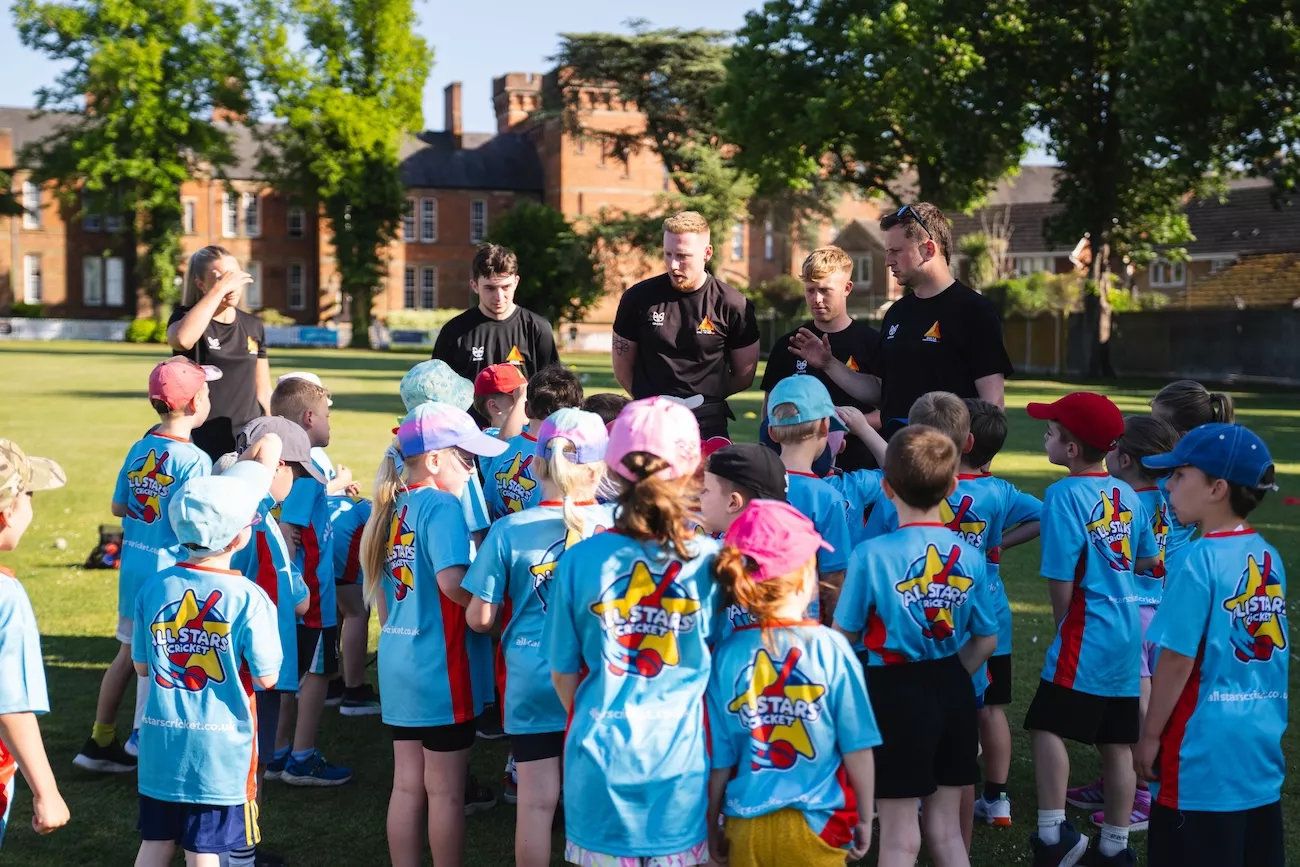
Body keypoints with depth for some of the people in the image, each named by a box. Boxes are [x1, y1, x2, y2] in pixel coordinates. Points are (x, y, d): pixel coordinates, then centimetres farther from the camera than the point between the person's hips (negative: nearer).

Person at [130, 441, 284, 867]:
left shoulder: (153, 588, -2)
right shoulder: (248, 598, -15)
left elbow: (141, 666, 6)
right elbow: (266, 677, -11)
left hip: (161, 740, 4)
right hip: (220, 746, -4)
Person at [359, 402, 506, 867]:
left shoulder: (394, 507, 9)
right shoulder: (442, 506, -16)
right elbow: (453, 582, -29)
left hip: (398, 662, 8)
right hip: (441, 666, -8)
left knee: (407, 785, 14)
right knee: (446, 790, 5)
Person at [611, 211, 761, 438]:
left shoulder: (733, 306, -3)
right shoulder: (638, 298, -1)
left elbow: (743, 376, 7)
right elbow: (623, 368, 8)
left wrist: (704, 399, 1)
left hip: (707, 424, -1)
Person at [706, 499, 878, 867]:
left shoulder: (726, 654, -8)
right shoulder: (831, 648, -13)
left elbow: (717, 760, -3)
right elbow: (857, 751, -8)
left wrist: (713, 829, 11)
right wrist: (864, 820, 6)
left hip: (746, 827, 2)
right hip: (815, 826, -2)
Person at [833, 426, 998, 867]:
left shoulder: (871, 555, -16)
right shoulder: (969, 556, -2)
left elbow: (844, 636, -8)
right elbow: (986, 640, 4)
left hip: (896, 694, -4)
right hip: (954, 692, 4)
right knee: (946, 829, 16)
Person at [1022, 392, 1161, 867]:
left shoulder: (1064, 494, -13)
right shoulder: (1127, 495, 7)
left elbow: (1061, 581, -14)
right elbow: (1147, 561, 18)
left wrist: (1063, 629, 0)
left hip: (1086, 633, -8)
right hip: (1129, 632, 8)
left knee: (1047, 725, -7)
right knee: (1117, 743, 12)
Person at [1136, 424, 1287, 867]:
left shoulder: (1201, 559, -16)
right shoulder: (1269, 556, 5)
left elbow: (1177, 661, -15)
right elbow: (1268, 650, 13)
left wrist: (1150, 736, -6)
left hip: (1207, 746, -7)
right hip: (1263, 741, 7)